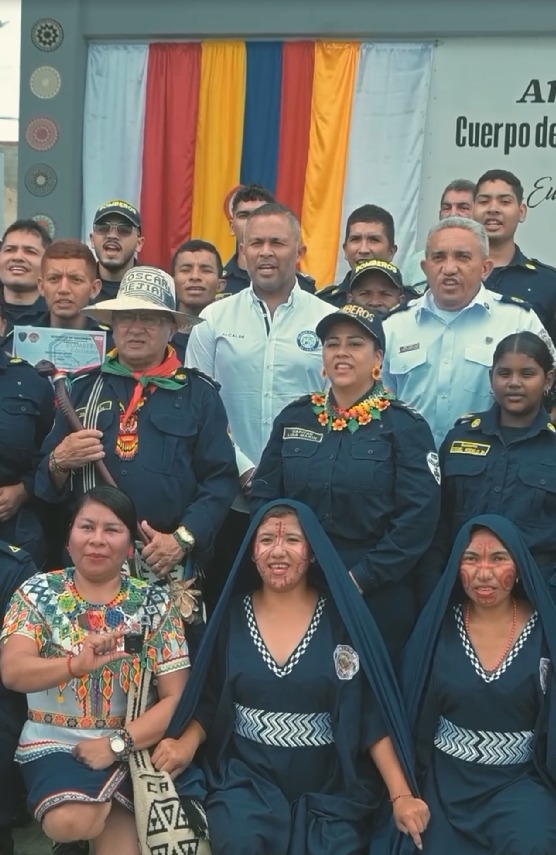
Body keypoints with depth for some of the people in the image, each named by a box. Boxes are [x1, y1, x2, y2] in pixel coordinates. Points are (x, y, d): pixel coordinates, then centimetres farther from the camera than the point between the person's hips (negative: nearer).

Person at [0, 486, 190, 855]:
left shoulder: (154, 602, -1)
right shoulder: (39, 592, -1)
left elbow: (176, 697, -3)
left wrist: (117, 744, -17)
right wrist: (76, 664, -35)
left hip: (130, 745, 0)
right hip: (54, 740, 0)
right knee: (68, 821, -29)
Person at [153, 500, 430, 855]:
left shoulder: (342, 617, -4)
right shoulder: (232, 615, 2)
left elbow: (375, 714, -4)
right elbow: (208, 702, 9)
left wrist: (401, 795, -11)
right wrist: (187, 743, -11)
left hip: (330, 788, 0)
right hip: (246, 780, 0)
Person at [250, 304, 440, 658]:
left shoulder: (405, 426, -4)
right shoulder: (294, 418, 7)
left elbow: (419, 515, -12)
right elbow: (263, 496, 8)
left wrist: (362, 577, -15)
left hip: (378, 596, -3)